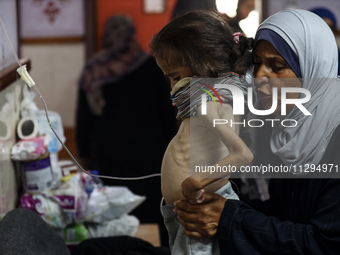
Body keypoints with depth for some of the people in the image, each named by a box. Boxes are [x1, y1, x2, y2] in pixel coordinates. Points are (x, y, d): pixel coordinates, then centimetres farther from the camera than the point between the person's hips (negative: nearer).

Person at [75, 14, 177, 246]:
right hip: (149, 151, -1)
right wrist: (172, 145, 6)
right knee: (163, 208, 10)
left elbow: (84, 117, 4)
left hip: (109, 155, 2)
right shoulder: (151, 67, -7)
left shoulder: (92, 72, -1)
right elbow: (167, 111, -4)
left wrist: (84, 154, 12)